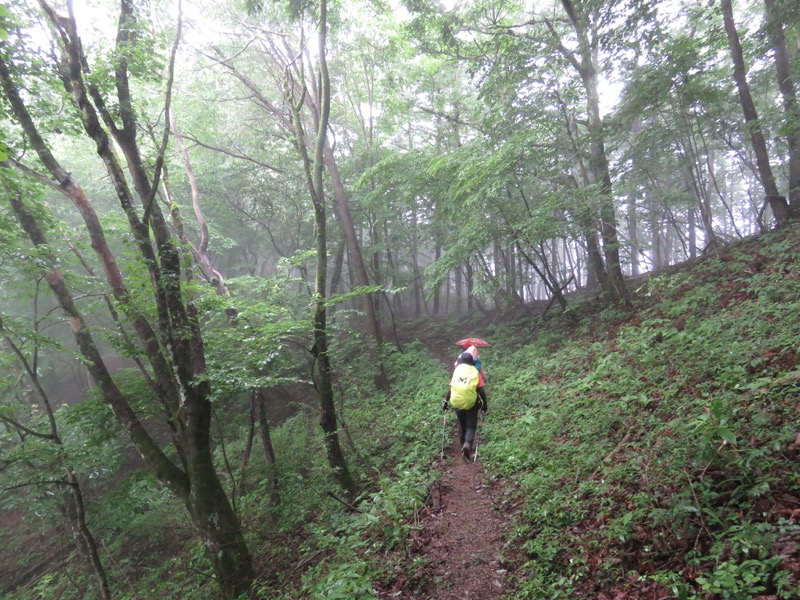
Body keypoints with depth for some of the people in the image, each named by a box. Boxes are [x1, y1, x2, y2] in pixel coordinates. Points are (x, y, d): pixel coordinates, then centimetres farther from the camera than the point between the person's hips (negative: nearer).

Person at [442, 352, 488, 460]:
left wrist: (445, 401, 9)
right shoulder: (475, 372, -2)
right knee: (471, 426, 9)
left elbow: (450, 388, 0)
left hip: (457, 403, 2)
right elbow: (481, 390, -3)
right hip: (471, 403, -2)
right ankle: (468, 444, -14)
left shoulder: (457, 370, 2)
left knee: (462, 425, 22)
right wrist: (485, 403, 7)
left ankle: (463, 444, 30)